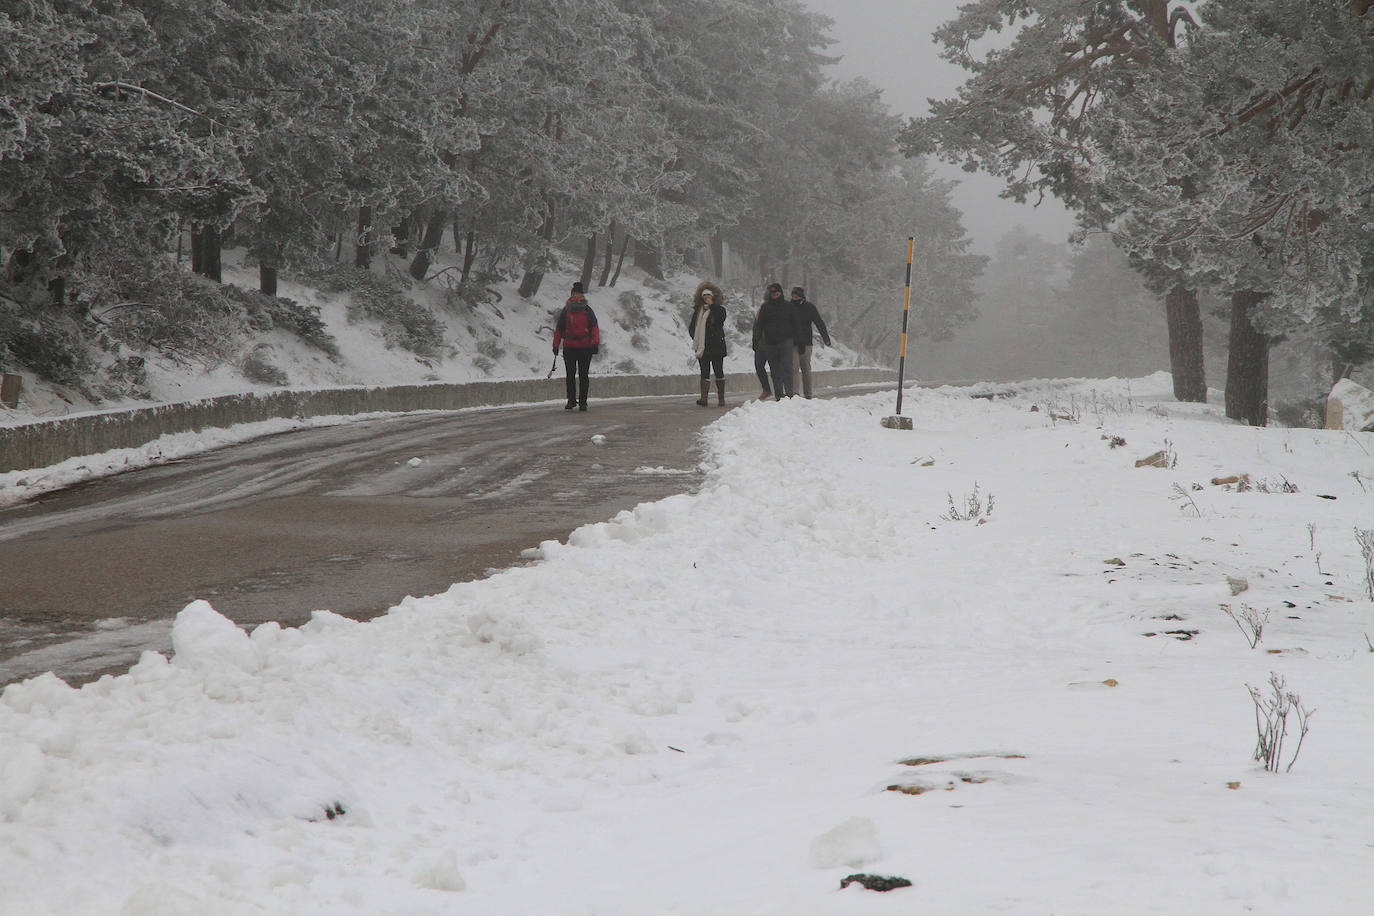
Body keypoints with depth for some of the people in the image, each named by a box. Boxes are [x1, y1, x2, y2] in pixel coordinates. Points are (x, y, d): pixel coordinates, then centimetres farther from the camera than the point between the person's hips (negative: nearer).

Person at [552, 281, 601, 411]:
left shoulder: (587, 311, 1)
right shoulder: (566, 311, 3)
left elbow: (594, 328, 1)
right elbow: (559, 329, 9)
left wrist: (595, 343, -10)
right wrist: (556, 346, 7)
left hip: (585, 348, -1)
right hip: (569, 347, 1)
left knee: (583, 375, 0)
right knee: (570, 375, 1)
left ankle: (582, 402, 5)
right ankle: (571, 400, 12)